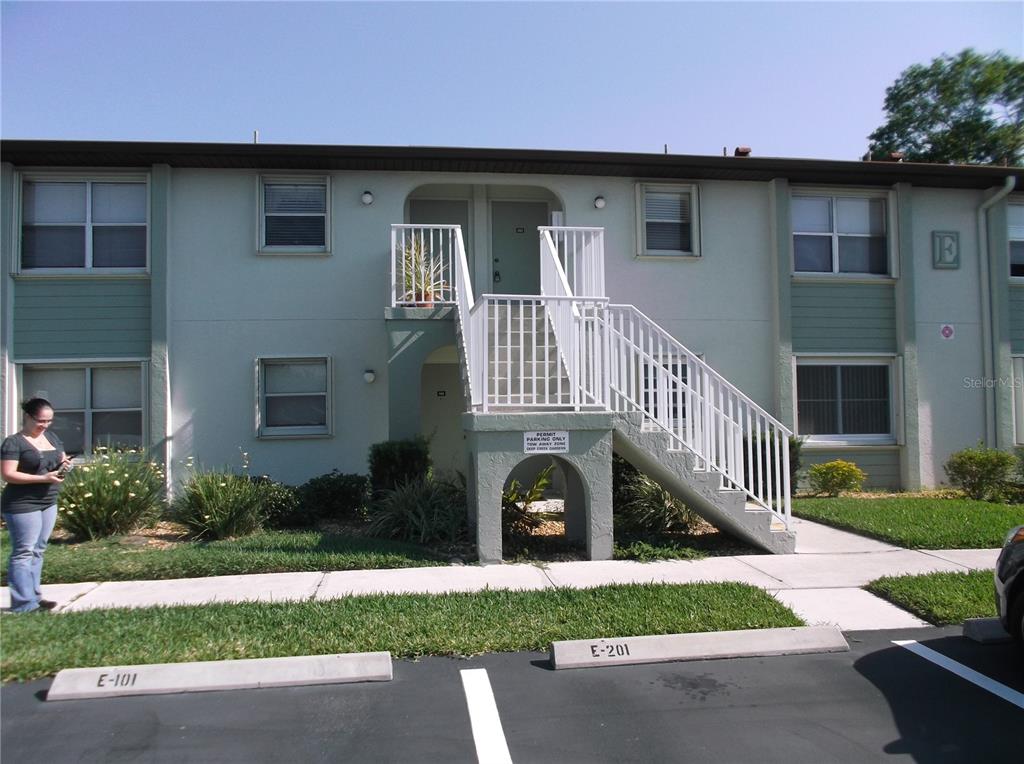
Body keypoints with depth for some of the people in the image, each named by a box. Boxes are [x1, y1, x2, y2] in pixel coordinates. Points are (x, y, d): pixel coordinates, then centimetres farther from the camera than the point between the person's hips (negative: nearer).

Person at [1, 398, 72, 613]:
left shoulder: (52, 438, 11)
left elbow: (62, 460, 22)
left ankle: (33, 596, 19)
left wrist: (65, 465, -3)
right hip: (22, 505, -7)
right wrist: (43, 478, -23)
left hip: (49, 503, 7)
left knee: (38, 550, 12)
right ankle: (24, 604, -4)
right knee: (24, 552, -5)